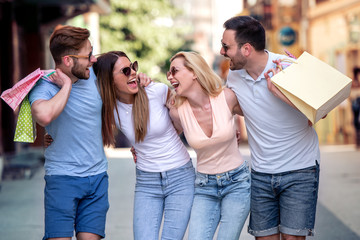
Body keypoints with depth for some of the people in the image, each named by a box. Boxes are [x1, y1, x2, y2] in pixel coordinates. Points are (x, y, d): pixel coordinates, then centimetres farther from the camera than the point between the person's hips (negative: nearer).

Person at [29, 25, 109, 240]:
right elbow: (44, 116, -36)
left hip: (98, 176, 5)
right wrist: (66, 86, -20)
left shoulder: (94, 76, 4)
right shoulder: (44, 87, -11)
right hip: (62, 176, -4)